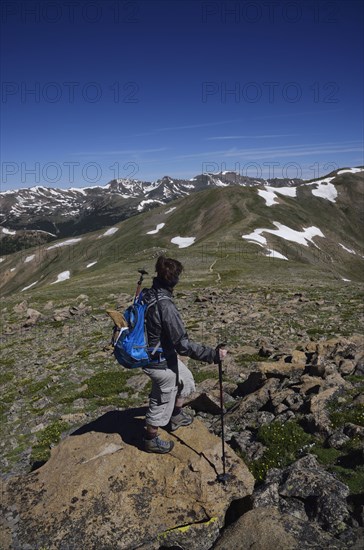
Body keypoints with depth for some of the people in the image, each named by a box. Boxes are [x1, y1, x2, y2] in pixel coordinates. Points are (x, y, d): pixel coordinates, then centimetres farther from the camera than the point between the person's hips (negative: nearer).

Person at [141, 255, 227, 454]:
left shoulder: (146, 296, -6)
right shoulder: (165, 306, -33)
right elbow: (184, 345, -30)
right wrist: (213, 354, -25)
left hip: (166, 356, 9)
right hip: (162, 364, -9)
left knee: (186, 379, 29)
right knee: (162, 402, 15)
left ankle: (176, 416, 49)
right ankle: (151, 440, 38)